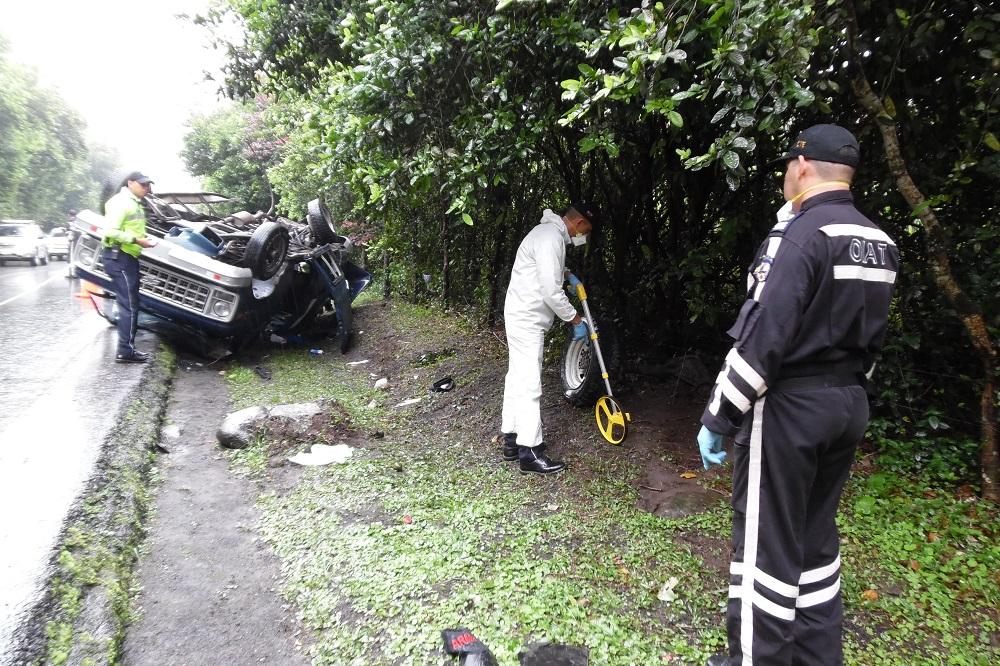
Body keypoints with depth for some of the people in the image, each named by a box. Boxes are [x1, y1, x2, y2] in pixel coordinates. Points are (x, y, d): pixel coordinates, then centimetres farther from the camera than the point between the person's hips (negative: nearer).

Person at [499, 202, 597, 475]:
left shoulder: (550, 232, 13)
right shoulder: (551, 239, -19)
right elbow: (551, 291, -22)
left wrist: (566, 274, 20)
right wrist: (576, 320, -11)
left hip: (522, 317, 11)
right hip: (528, 320, -11)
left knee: (517, 378, 14)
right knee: (530, 385, -7)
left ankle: (511, 439, 23)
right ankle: (529, 453, -1)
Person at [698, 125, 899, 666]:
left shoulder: (799, 234, -17)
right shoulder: (880, 242, 10)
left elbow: (762, 338, -22)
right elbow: (870, 337, 15)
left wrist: (718, 419, -17)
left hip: (789, 405, -8)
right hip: (850, 403, 9)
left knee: (766, 539, 4)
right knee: (815, 534, 19)